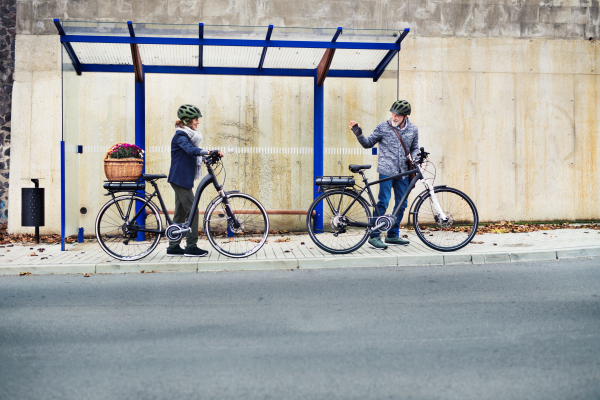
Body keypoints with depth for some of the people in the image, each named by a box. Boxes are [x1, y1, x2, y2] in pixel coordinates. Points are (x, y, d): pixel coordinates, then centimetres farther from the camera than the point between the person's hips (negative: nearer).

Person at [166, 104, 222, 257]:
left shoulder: (188, 135, 18)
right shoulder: (180, 136, -14)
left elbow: (194, 151, 20)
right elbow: (191, 150, -32)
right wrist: (207, 152, -45)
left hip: (183, 179, 10)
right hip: (180, 178, -10)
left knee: (181, 212, 11)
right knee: (192, 211, -9)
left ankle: (173, 247, 15)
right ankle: (191, 247, -5)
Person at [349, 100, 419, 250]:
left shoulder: (413, 130, 7)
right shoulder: (383, 127, -1)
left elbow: (415, 148, 20)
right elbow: (368, 144, 4)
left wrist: (413, 158, 1)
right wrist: (358, 134, -12)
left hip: (403, 173, 4)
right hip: (386, 171, -4)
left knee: (402, 204, 8)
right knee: (383, 202, -10)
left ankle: (393, 235, 21)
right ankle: (374, 237, -4)